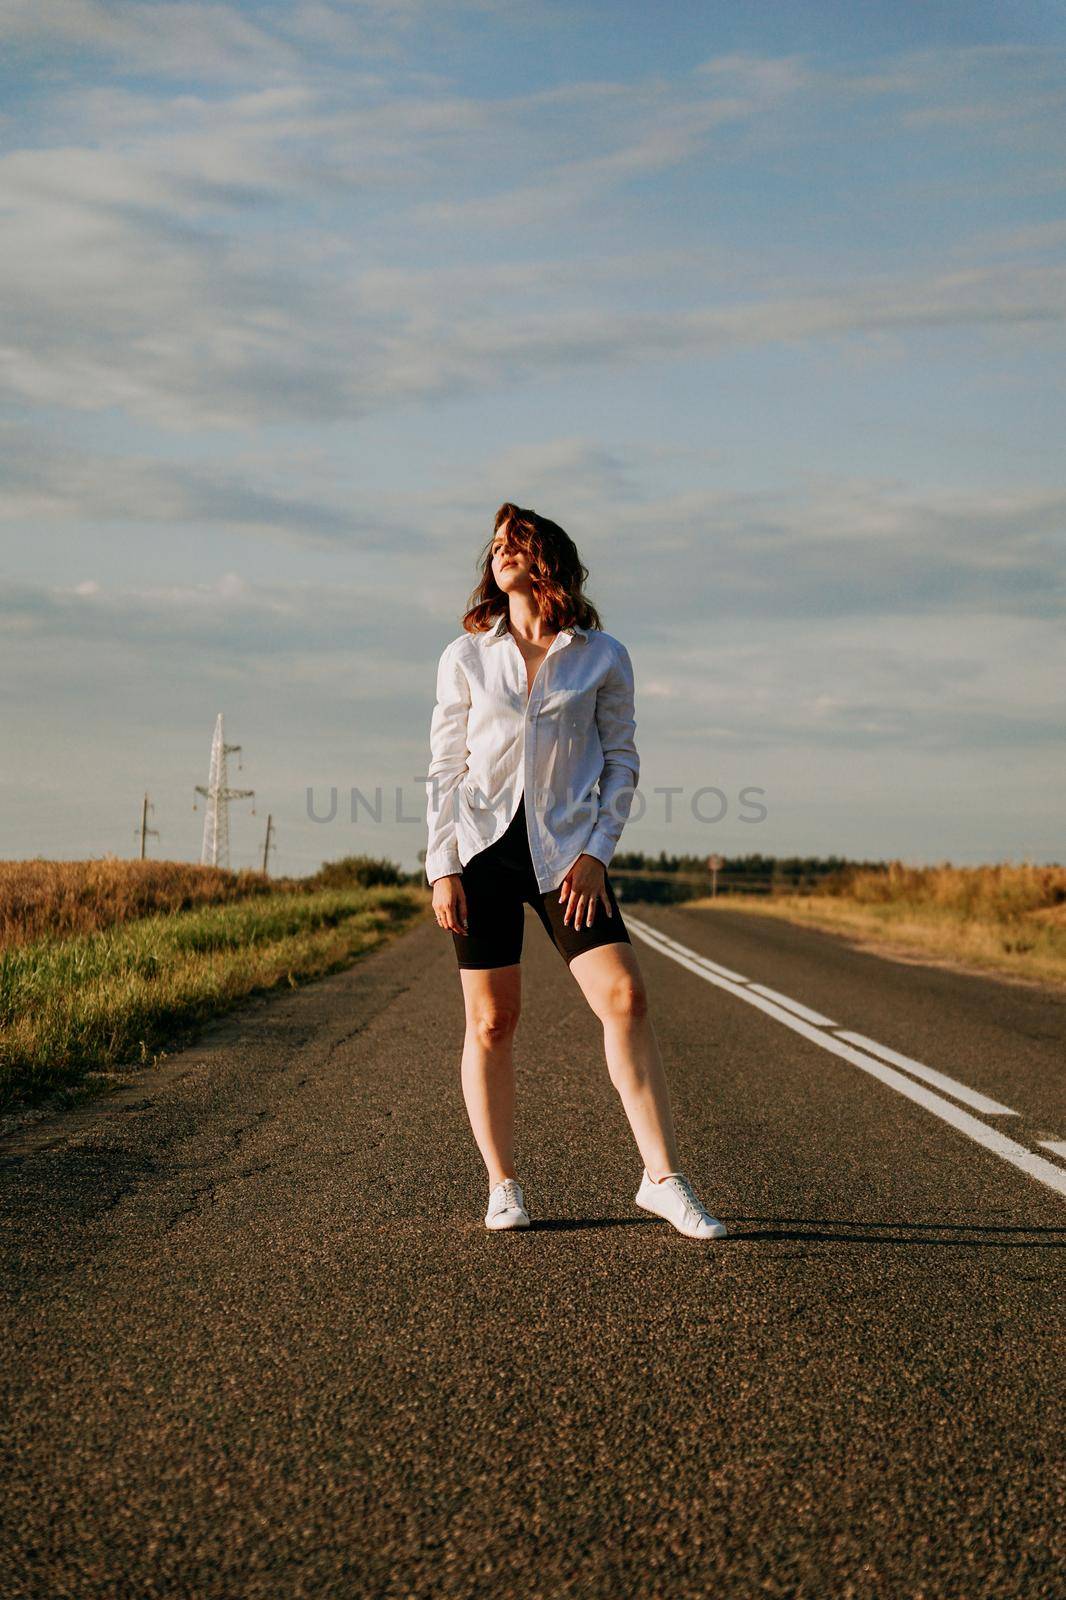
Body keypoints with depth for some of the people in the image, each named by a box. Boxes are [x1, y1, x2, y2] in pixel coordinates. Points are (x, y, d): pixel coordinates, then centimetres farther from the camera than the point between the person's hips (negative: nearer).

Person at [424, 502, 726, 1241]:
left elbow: (621, 762, 5)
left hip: (566, 852, 0)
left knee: (626, 998, -13)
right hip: (482, 846, 1)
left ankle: (663, 1177, -8)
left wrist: (595, 853, -6)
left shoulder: (603, 658, 4)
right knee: (492, 1021, 0)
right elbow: (445, 769, 7)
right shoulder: (466, 657, 7)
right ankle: (503, 1185, 12)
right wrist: (442, 868, -1)